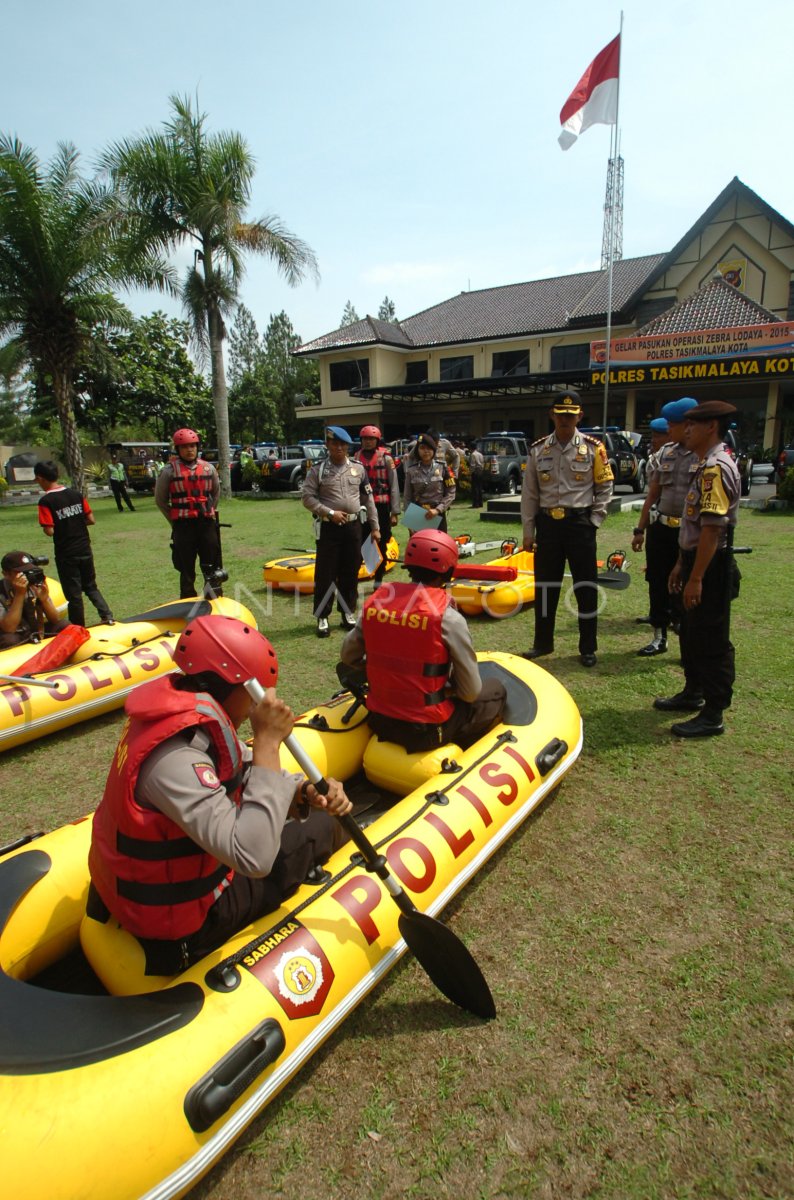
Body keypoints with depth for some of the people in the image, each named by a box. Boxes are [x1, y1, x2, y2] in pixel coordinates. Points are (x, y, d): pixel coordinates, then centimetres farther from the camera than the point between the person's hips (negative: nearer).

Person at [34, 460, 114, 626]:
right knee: (91, 586, 20)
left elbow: (49, 531, -18)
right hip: (85, 550, 4)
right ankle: (107, 616, 6)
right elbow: (91, 520, 2)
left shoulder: (45, 501, -14)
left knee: (73, 593, 7)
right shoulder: (76, 494, 1)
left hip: (65, 554, -4)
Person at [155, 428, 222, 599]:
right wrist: (175, 521, 4)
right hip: (183, 526, -3)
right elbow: (160, 500, 3)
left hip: (207, 524, 3)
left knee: (211, 567, 8)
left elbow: (216, 493, 21)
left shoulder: (208, 468, 7)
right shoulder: (169, 470, -3)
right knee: (187, 570, 5)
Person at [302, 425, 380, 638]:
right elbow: (307, 498, -5)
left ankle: (348, 613, 22)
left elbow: (368, 499, 11)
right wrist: (330, 513, -16)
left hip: (353, 526, 3)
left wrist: (375, 526, 9)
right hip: (328, 527, -3)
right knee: (325, 574, -1)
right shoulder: (318, 469, -2)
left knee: (351, 572, 10)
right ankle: (322, 617, 8)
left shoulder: (358, 468, 7)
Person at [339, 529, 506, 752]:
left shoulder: (374, 602, -4)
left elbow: (348, 656, 8)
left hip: (378, 722, 6)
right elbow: (471, 692, -12)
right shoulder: (448, 618, -18)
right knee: (496, 691, 16)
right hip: (426, 731, -5)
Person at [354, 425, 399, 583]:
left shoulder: (385, 458, -1)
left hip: (381, 506, -2)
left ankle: (378, 580, 18)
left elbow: (394, 486, -2)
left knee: (381, 544, 7)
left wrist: (395, 511, -7)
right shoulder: (356, 458, 7)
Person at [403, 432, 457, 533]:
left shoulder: (442, 467, 0)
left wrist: (438, 510, -14)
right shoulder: (412, 470, 1)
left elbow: (451, 493, -3)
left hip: (438, 516, 0)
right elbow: (407, 497, 3)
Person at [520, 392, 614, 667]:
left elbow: (605, 488, 3)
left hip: (580, 523, -2)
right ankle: (543, 642, 24)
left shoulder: (593, 448, -2)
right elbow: (529, 494, 6)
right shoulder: (537, 449, 4)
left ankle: (588, 648, 16)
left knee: (585, 586, 3)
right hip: (547, 524, 2)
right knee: (544, 585, 10)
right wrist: (528, 532, 4)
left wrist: (593, 522, -4)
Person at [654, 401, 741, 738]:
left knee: (711, 641, -2)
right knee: (691, 633, 21)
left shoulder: (716, 469, -19)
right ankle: (693, 693, 37)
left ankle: (713, 715, 8)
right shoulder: (706, 466, 14)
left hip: (711, 568, -11)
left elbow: (712, 528, -25)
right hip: (696, 562, 11)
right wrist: (681, 565, 20)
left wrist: (696, 578, -26)